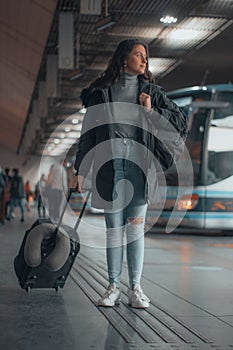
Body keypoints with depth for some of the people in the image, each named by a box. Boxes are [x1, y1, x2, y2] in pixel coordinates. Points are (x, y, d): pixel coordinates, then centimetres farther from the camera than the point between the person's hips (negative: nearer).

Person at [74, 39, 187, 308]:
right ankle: (114, 286, 9)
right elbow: (87, 132, 9)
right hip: (108, 165, 0)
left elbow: (181, 120, 12)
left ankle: (135, 288, 4)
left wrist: (152, 111, -3)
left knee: (136, 227, -1)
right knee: (114, 228, 2)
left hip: (139, 165, 1)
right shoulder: (101, 91, 9)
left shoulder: (150, 91, 12)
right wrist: (80, 169, 5)